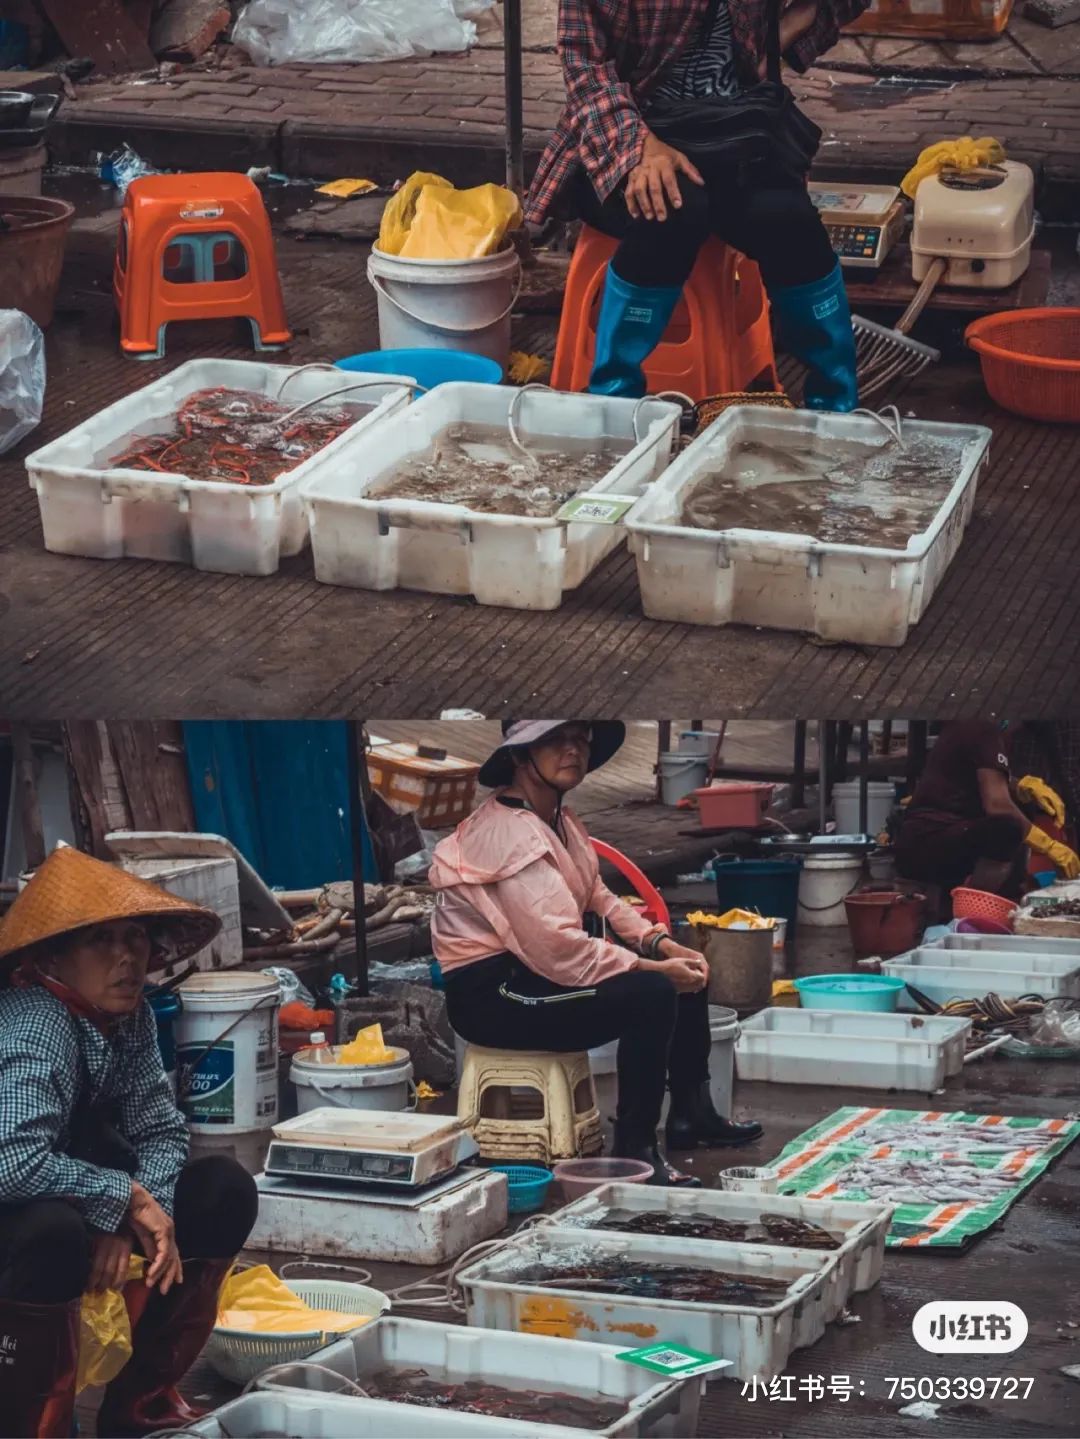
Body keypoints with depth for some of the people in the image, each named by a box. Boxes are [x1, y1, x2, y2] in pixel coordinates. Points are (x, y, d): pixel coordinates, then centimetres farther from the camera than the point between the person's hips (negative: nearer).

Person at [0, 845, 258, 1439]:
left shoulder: (129, 1013, -6)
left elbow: (160, 1128, -4)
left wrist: (138, 1221, -24)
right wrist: (128, 1199, -29)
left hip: (74, 1188, 9)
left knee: (223, 1190, -1)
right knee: (54, 1232, -38)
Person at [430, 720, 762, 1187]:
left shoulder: (559, 819, 9)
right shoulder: (510, 835, -23)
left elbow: (598, 900, 16)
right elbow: (558, 949, -29)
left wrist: (662, 944, 0)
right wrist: (655, 968, -22)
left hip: (533, 965, 11)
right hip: (490, 995, -11)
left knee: (687, 970, 12)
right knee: (651, 993, -27)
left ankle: (691, 1114, 21)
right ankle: (634, 1150, -19)